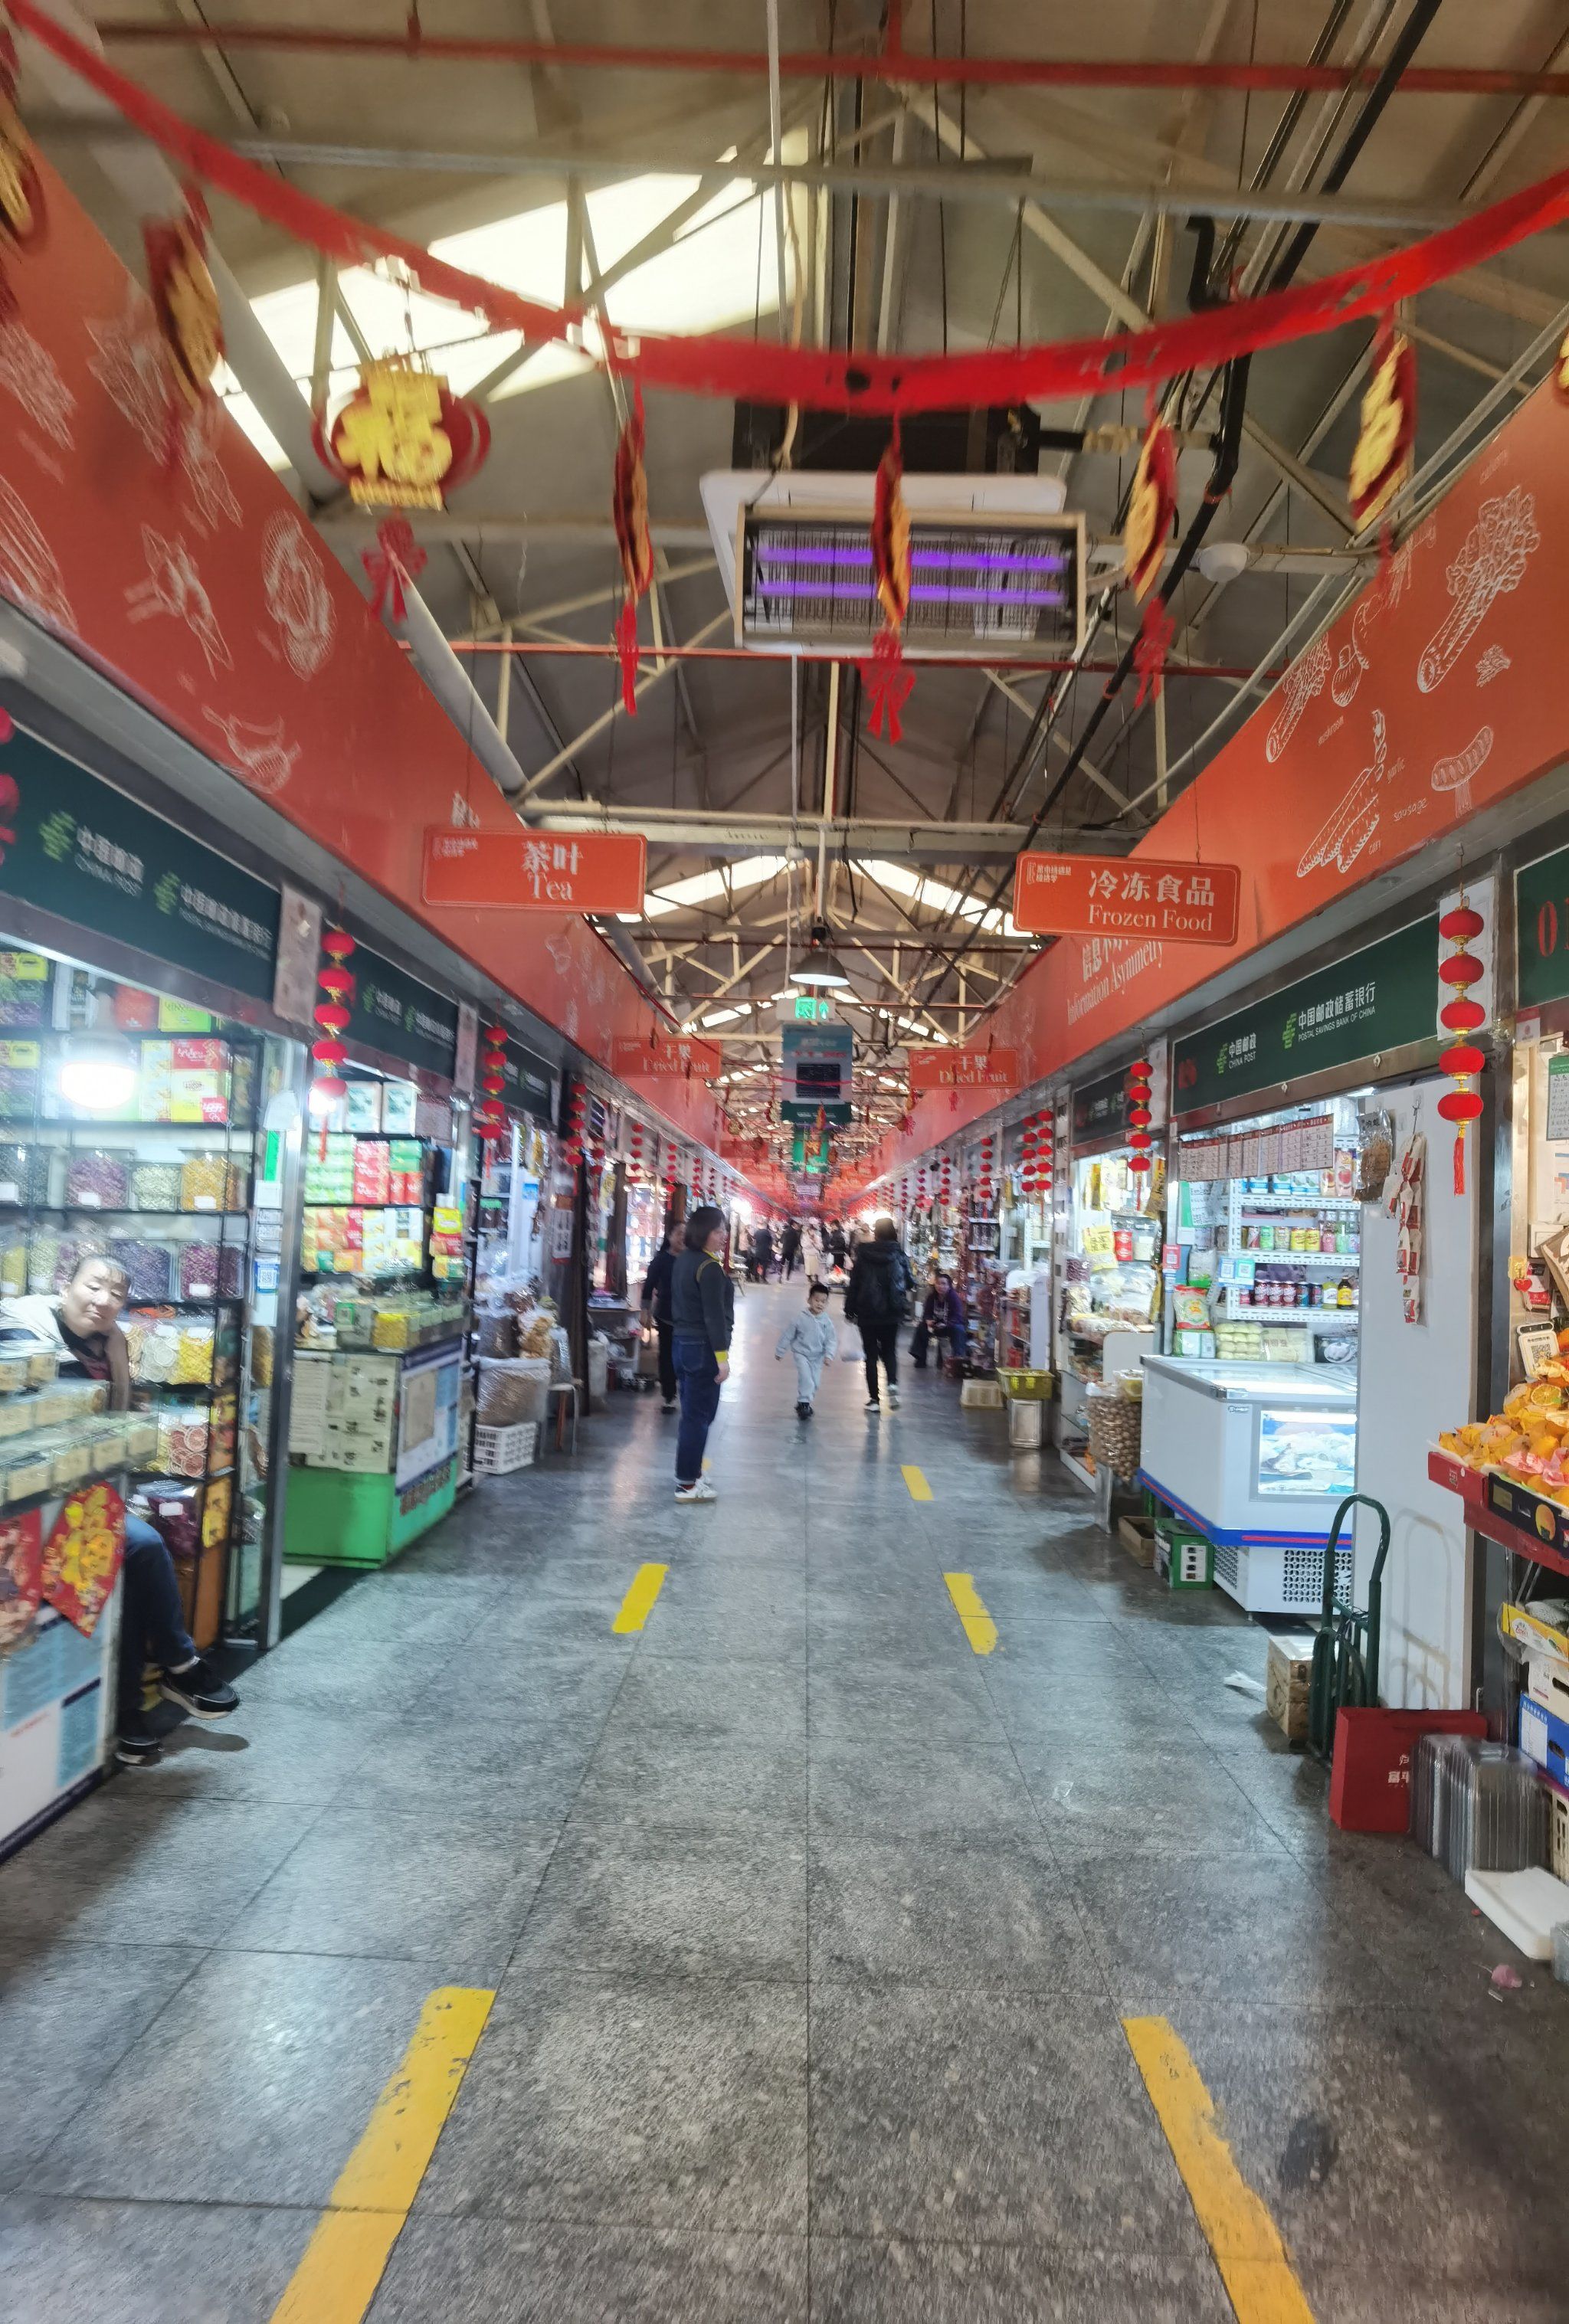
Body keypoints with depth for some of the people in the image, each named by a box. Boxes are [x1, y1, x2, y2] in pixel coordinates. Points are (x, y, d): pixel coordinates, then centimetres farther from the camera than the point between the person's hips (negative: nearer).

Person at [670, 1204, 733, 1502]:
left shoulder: (683, 1259, 10)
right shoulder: (709, 1267, -18)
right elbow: (715, 1316, -21)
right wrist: (722, 1357, -20)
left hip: (682, 1343, 9)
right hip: (703, 1348, -9)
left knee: (691, 1412, 18)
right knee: (699, 1415, -2)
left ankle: (689, 1470, 29)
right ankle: (687, 1484, 3)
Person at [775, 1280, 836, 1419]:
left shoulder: (826, 1321, -5)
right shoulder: (800, 1318, -13)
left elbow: (830, 1340, 0)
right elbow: (787, 1335, -3)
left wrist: (828, 1355, -13)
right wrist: (780, 1352, 3)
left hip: (817, 1356, 4)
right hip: (801, 1353, -4)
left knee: (814, 1383, 8)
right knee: (806, 1378, -20)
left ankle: (803, 1404, 26)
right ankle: (804, 1402, -8)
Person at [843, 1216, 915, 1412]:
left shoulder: (864, 1255, -7)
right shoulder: (899, 1255, -6)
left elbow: (854, 1284, -5)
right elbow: (910, 1283, -2)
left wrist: (849, 1310, 3)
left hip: (867, 1313, -1)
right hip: (892, 1314, 1)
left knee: (871, 1355, 10)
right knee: (889, 1351, 19)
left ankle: (874, 1399, 10)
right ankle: (893, 1383, -7)